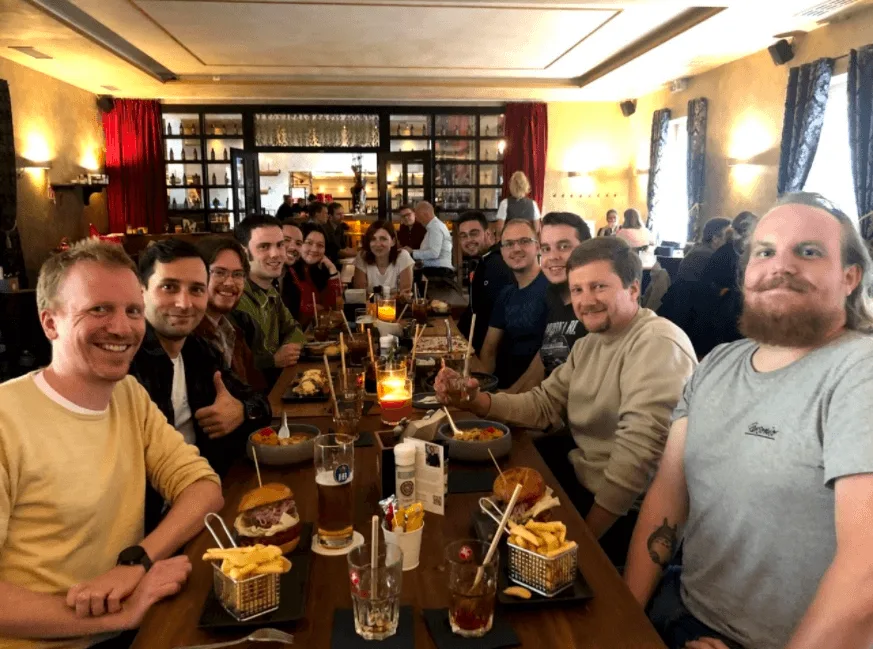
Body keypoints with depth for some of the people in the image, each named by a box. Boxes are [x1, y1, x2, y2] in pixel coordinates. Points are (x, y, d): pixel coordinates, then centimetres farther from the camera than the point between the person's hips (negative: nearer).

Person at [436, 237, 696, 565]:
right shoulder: (590, 341, 9)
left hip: (624, 511, -8)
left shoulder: (658, 344, -21)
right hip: (580, 473, 8)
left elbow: (639, 448, -29)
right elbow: (544, 404, 7)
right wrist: (475, 401, -9)